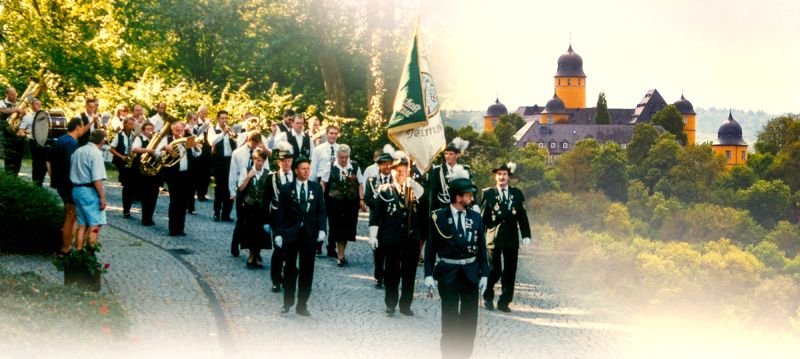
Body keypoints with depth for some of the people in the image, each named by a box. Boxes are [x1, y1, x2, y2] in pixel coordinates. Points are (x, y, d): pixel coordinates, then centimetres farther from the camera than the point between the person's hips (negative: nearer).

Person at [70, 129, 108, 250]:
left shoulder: (77, 151, 12)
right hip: (89, 190, -8)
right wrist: (102, 196, -16)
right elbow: (97, 179, -19)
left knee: (82, 224, 14)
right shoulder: (96, 153, -13)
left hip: (76, 189, 8)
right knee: (95, 225, -4)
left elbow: (72, 174, 17)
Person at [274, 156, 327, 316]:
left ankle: (302, 304, 10)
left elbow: (321, 211, 6)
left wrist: (322, 229, -6)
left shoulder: (316, 188, 7)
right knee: (289, 269, 6)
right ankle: (288, 302, 18)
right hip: (291, 234, -1)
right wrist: (278, 233, -6)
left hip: (310, 234, 1)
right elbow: (281, 213, 1)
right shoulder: (286, 189, 2)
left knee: (307, 270, 3)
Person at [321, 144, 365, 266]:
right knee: (338, 227, -3)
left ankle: (341, 253, 19)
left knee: (348, 227, 6)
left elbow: (360, 184, 7)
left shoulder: (355, 166, 2)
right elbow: (323, 183, 3)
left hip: (351, 202, 2)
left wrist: (361, 200, 1)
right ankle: (341, 256, 2)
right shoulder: (331, 166, -3)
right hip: (335, 202, -2)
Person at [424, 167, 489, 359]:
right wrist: (428, 275, -7)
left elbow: (481, 248, 7)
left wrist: (484, 274, 3)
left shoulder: (475, 217, 3)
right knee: (450, 319, -1)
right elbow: (430, 248, -3)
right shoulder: (439, 217, -6)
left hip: (471, 272, 3)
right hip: (448, 273, -3)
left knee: (469, 319, 7)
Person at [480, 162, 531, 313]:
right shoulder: (488, 193, 2)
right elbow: (482, 216, 4)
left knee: (510, 272, 2)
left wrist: (526, 235, 1)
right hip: (494, 237, -2)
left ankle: (504, 302, 12)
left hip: (511, 238, 2)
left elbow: (522, 216, 9)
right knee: (494, 270, -5)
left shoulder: (517, 193, 9)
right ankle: (488, 297, 19)